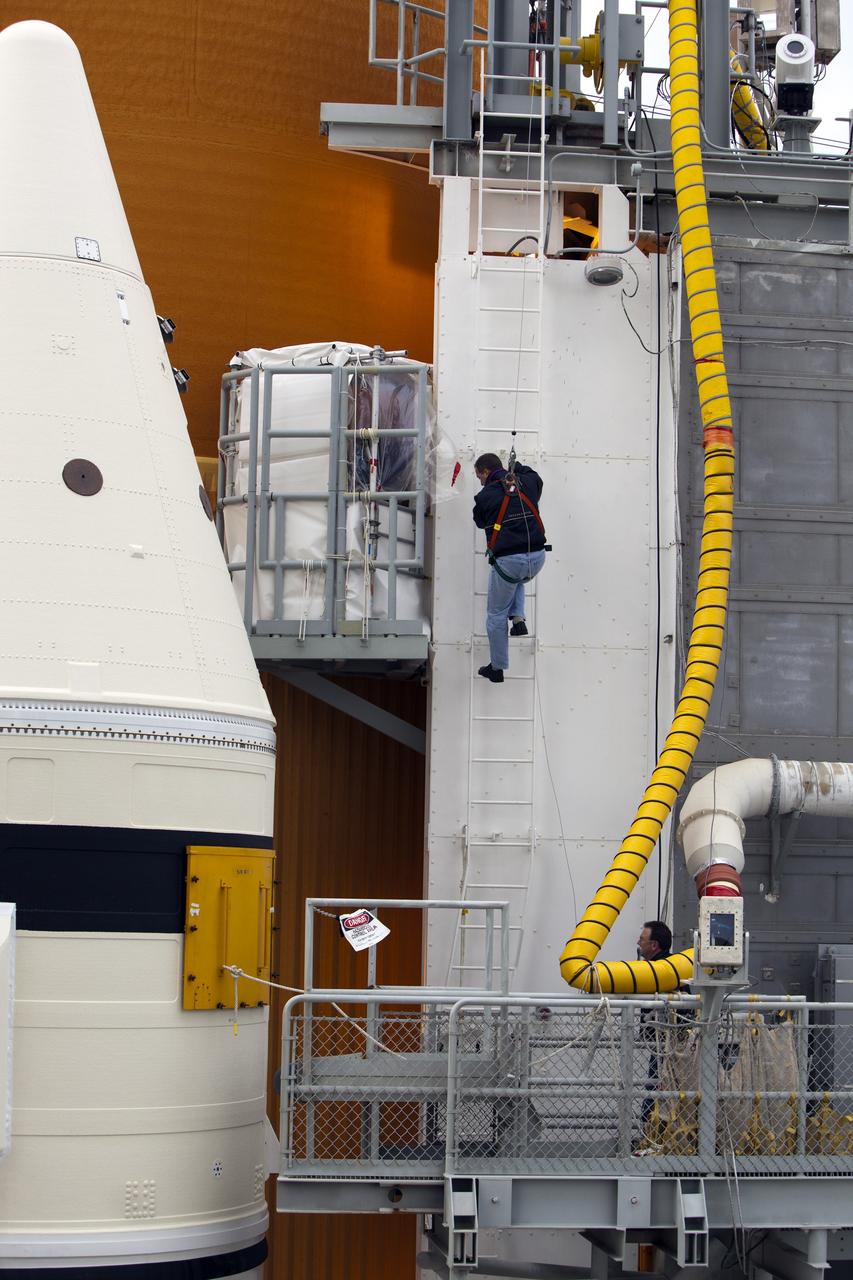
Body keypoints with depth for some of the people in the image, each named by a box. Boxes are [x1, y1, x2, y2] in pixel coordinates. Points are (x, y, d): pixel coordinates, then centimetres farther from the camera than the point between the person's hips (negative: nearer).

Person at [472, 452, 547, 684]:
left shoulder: (485, 496, -3)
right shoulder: (527, 482, 9)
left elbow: (480, 522, 15)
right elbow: (536, 478, 34)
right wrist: (517, 467, 47)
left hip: (508, 559, -5)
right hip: (537, 557, 5)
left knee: (496, 615, 12)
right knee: (516, 581, 40)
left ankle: (497, 668, 20)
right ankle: (518, 618, 18)